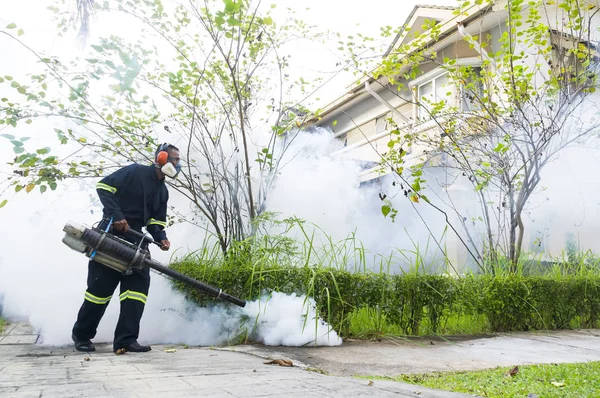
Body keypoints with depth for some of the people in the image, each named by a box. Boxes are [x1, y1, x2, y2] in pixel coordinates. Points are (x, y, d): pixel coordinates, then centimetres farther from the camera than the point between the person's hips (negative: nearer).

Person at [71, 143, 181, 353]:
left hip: (134, 239, 7)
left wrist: (161, 238, -7)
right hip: (110, 234, -7)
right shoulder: (135, 171, -7)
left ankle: (126, 339, -6)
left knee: (139, 283, -7)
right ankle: (81, 335, 19)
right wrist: (117, 216, -21)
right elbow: (103, 186, -12)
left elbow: (155, 221, 13)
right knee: (101, 286, -2)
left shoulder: (162, 191, 15)